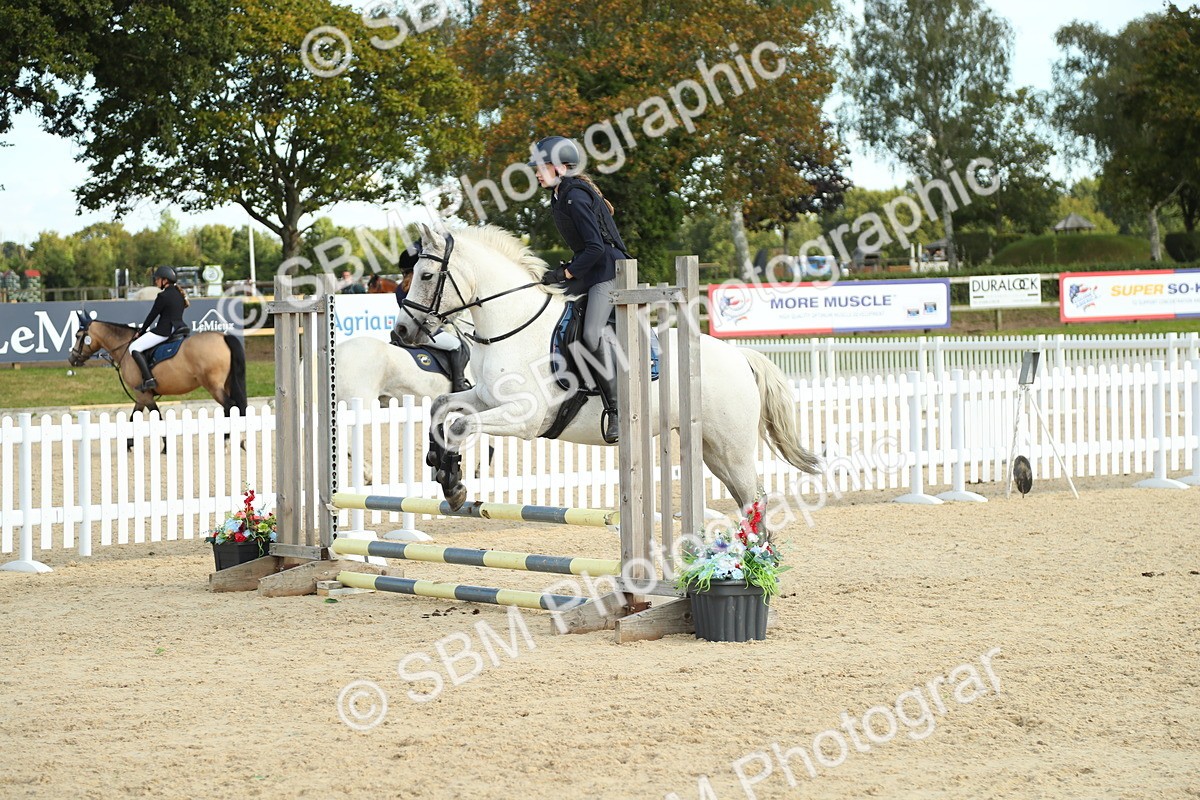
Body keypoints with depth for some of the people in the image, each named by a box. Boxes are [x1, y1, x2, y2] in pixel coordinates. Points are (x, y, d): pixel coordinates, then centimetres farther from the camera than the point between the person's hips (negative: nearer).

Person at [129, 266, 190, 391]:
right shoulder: (180, 294, 13)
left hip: (165, 331, -9)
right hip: (179, 328, 9)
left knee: (134, 348, -4)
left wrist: (141, 331, 8)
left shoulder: (163, 296, -13)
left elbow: (152, 315, -7)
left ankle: (148, 379, -16)